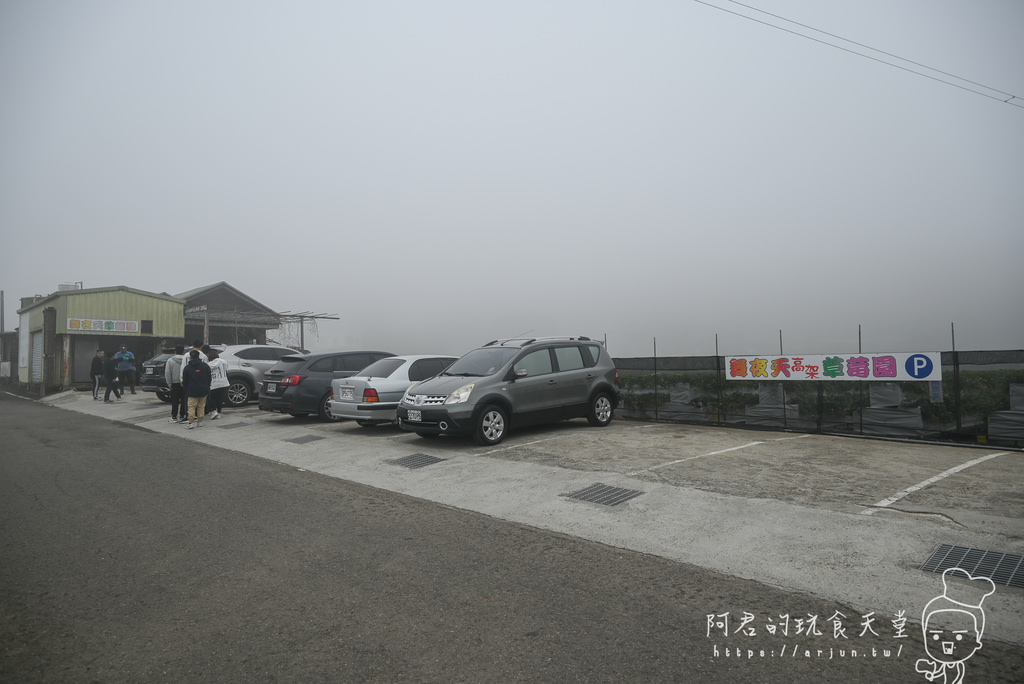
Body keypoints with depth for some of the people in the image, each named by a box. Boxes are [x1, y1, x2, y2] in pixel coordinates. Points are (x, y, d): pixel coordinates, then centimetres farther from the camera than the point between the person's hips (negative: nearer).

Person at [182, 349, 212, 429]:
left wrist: (182, 383, 24)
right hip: (203, 390, 2)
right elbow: (209, 378, 5)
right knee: (201, 407, 9)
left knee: (191, 407, 3)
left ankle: (191, 422, -3)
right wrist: (207, 387, 17)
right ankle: (200, 422, 12)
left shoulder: (187, 367, -5)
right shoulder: (205, 365, 1)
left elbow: (185, 381, 1)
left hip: (192, 391, -2)